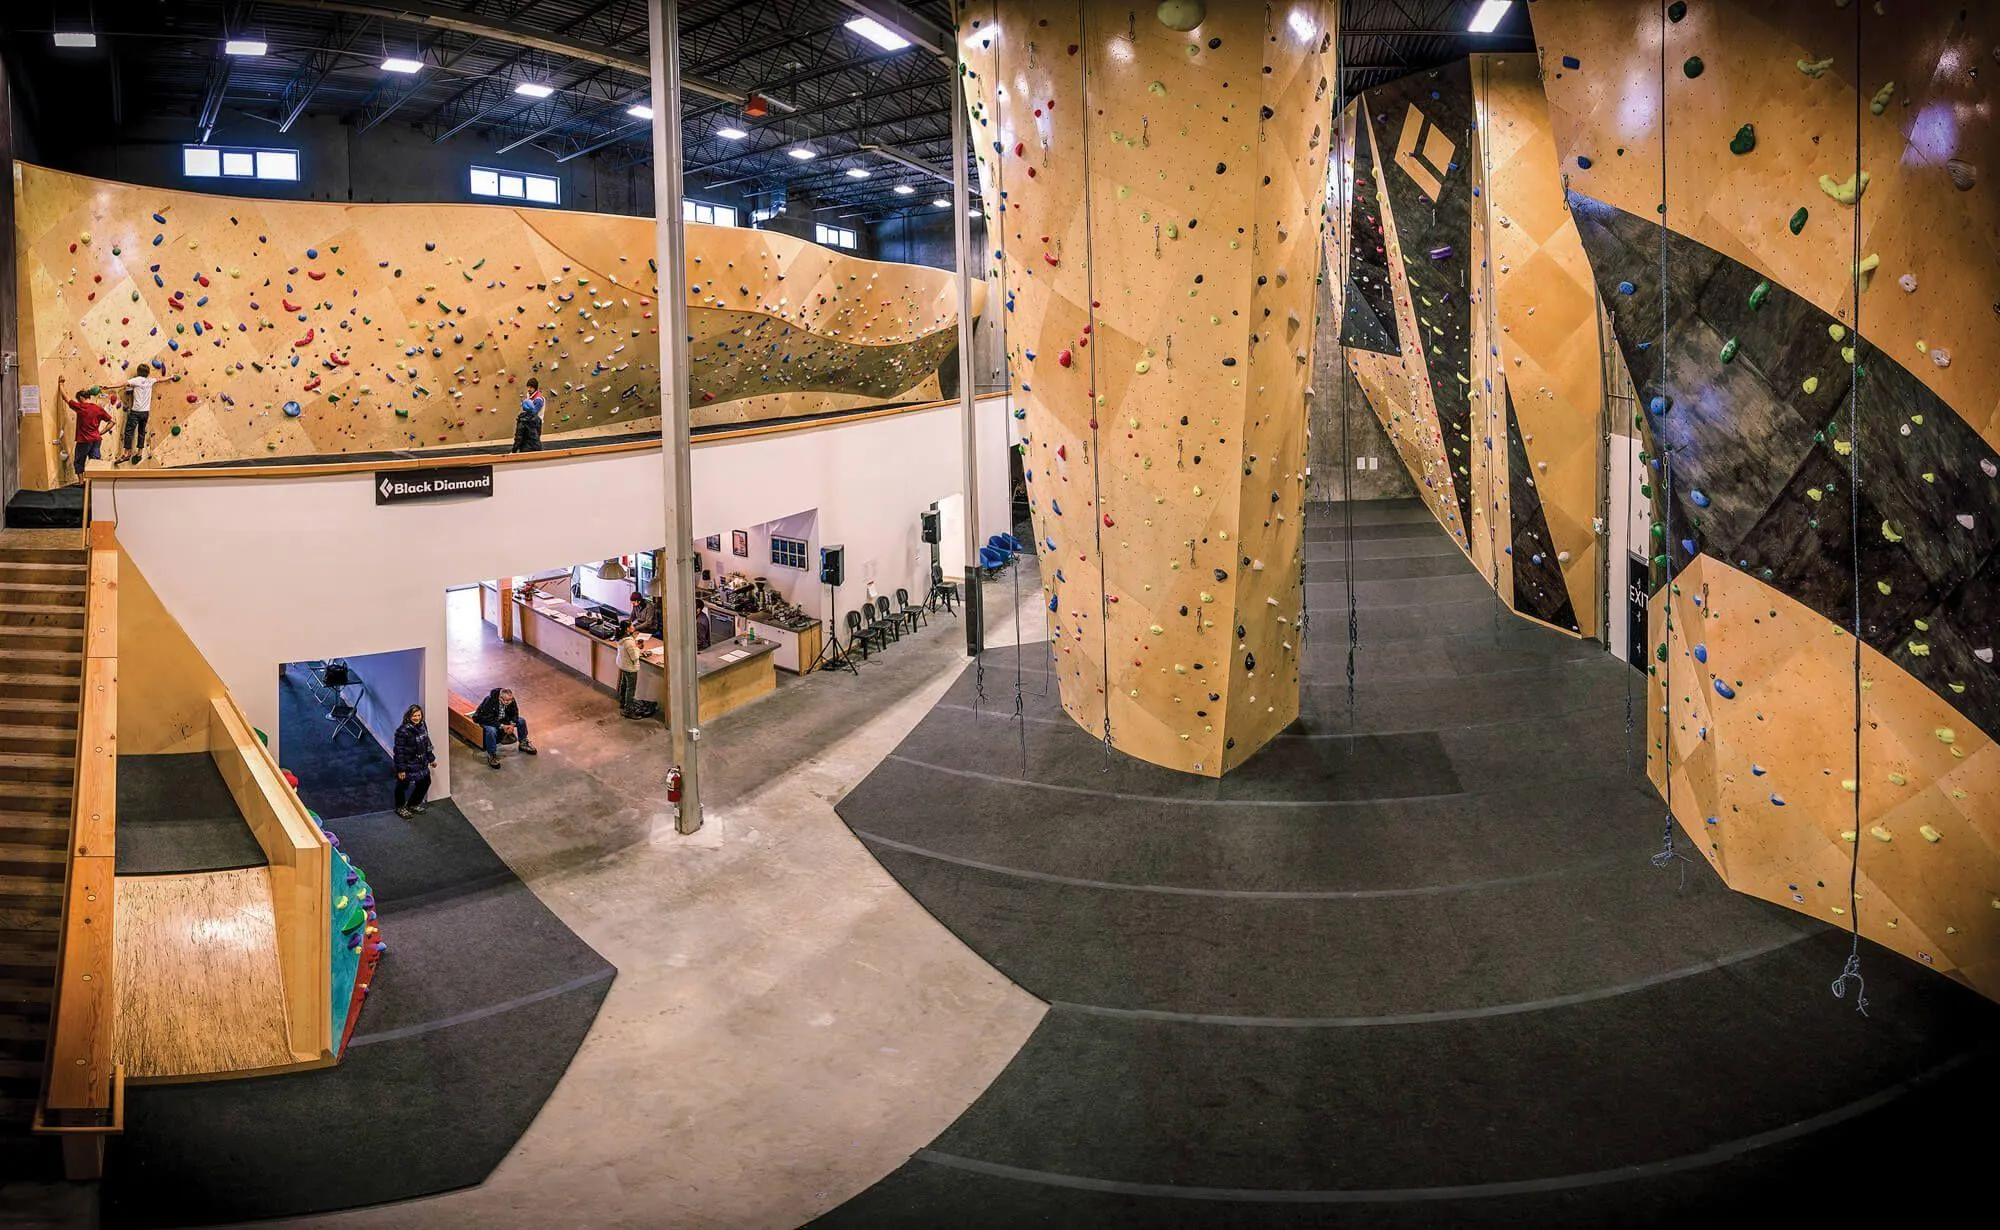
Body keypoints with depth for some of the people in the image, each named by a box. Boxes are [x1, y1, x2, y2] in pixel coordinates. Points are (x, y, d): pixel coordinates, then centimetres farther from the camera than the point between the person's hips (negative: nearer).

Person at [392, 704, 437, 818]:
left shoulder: (421, 726, -2)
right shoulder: (403, 731, -24)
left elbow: (427, 743, 12)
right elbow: (399, 751, -21)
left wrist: (431, 758, 18)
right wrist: (400, 769, -19)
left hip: (421, 763, 8)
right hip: (408, 765, -8)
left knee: (425, 783, 19)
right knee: (403, 786, 11)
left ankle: (413, 804, 41)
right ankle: (400, 808, 34)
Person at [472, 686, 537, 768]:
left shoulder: (511, 700, -18)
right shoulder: (490, 701, -35)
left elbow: (514, 713, -6)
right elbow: (488, 719, -34)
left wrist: (512, 724, -25)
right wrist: (501, 726, -39)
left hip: (502, 719, 6)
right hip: (486, 720, -6)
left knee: (522, 721, -4)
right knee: (491, 731, -38)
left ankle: (523, 744, 18)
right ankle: (491, 755, -21)